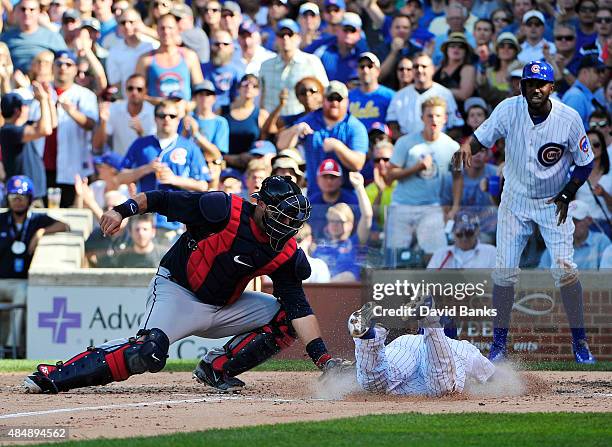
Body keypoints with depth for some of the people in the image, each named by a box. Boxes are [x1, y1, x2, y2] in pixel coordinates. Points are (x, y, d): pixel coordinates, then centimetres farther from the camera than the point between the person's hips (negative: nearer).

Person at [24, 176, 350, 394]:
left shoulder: (284, 253, -5)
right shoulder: (225, 210, -19)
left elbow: (299, 308, -10)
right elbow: (161, 200, -13)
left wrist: (322, 357, -20)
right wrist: (122, 210, -26)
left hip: (224, 307, 6)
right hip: (176, 293, -6)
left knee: (285, 318, -5)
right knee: (148, 353, -32)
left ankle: (216, 368, -3)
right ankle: (51, 377, -29)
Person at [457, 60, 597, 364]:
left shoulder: (569, 118, -16)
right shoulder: (509, 110, -14)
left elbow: (586, 163, -4)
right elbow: (481, 138, -9)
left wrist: (566, 196, -11)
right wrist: (468, 146, -32)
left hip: (554, 202, -1)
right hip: (515, 201, 1)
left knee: (565, 269, -10)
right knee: (504, 270, -2)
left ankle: (579, 341, 5)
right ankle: (499, 342, 10)